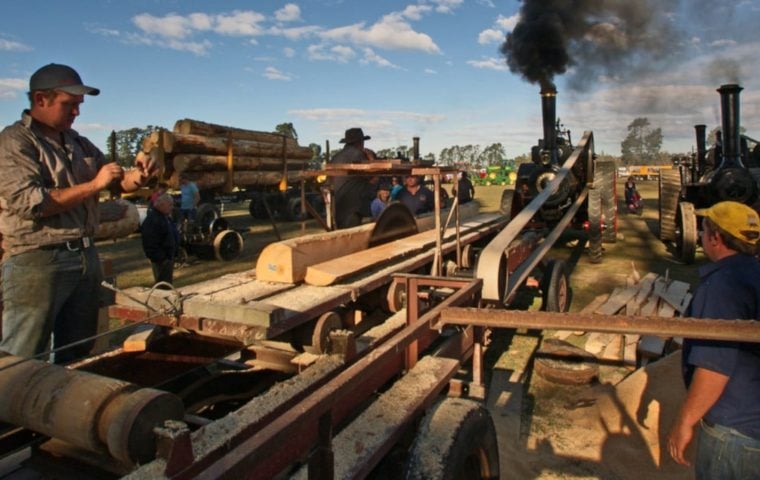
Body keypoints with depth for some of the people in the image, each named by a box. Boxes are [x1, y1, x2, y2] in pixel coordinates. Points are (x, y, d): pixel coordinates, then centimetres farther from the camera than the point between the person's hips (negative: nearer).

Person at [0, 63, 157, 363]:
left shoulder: (79, 143, 14)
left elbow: (118, 183, 18)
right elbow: (30, 203, -18)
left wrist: (138, 174, -4)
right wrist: (94, 185, -17)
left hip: (86, 256, 7)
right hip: (37, 261, -7)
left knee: (77, 354, 16)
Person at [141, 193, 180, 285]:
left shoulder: (166, 217, 12)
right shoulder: (152, 220, -22)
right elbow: (151, 243, -26)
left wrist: (172, 255, 20)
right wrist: (160, 258, -25)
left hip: (168, 256, 10)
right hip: (161, 260, -10)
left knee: (168, 283, 20)